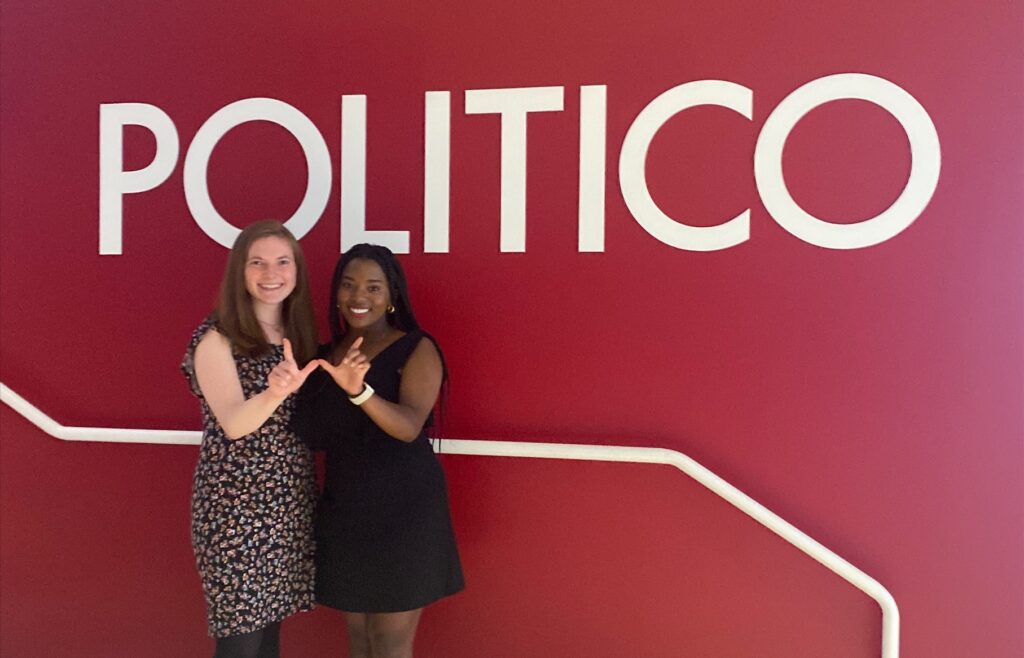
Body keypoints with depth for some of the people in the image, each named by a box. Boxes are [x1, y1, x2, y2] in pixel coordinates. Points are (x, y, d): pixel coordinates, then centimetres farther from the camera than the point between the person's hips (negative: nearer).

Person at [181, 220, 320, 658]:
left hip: (291, 501, 6)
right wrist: (274, 393, -41)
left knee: (270, 619, 14)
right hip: (235, 504, -5)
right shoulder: (217, 338, -10)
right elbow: (233, 424, -23)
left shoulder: (298, 335, 7)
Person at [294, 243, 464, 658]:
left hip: (402, 509, -5)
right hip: (343, 509, 6)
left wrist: (358, 390, -40)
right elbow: (313, 437, 15)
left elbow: (410, 426, -26)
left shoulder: (416, 349, -9)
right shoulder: (327, 354, 8)